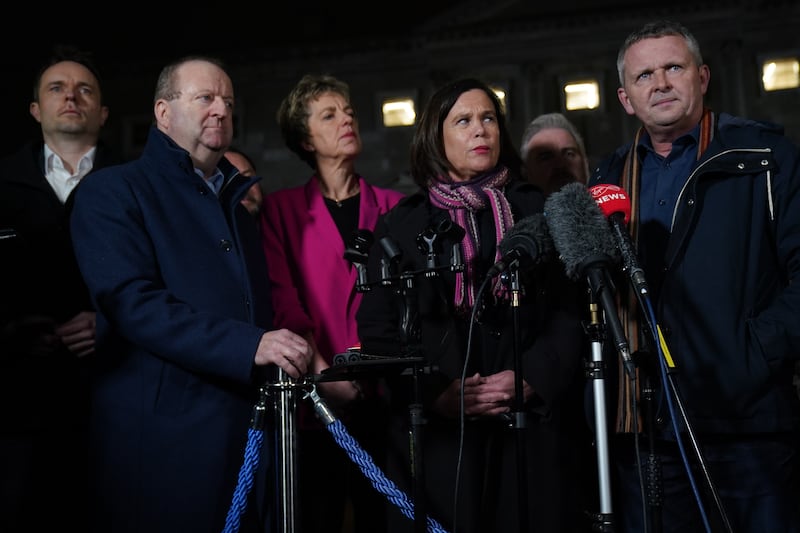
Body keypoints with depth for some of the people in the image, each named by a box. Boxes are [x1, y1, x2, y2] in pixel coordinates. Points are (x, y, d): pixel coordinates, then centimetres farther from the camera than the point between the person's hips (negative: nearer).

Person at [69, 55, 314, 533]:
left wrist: (294, 357, 6)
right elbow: (132, 301, -16)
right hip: (165, 439, -6)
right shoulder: (113, 192, -1)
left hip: (251, 431, 6)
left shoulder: (239, 204, 22)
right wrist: (248, 345, -23)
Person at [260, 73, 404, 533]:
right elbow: (282, 298, -4)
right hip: (318, 399, -1)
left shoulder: (392, 206, 11)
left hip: (384, 396, 2)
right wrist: (321, 371, -18)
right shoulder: (283, 209, 6)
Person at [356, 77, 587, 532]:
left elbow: (570, 310, 3)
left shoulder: (536, 211, 11)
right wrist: (435, 392, -11)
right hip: (434, 431, 0)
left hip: (528, 428, 1)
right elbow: (377, 327, 3)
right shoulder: (403, 223, 9)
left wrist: (532, 378, -12)